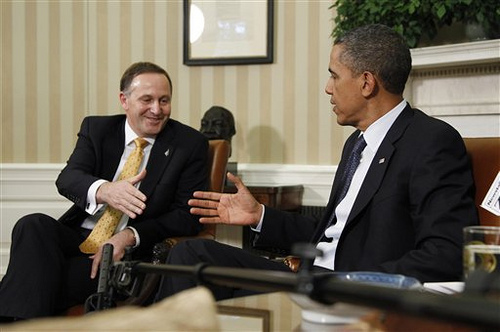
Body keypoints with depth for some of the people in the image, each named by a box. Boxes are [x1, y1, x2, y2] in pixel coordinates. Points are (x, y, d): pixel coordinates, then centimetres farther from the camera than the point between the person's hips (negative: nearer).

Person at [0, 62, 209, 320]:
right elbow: (66, 179, -7)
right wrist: (104, 190, -32)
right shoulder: (96, 129, 9)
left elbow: (189, 216, -2)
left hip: (130, 251, -3)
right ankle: (21, 322, -36)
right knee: (33, 226, -30)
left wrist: (130, 236, -18)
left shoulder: (191, 144, 2)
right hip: (79, 237, 4)